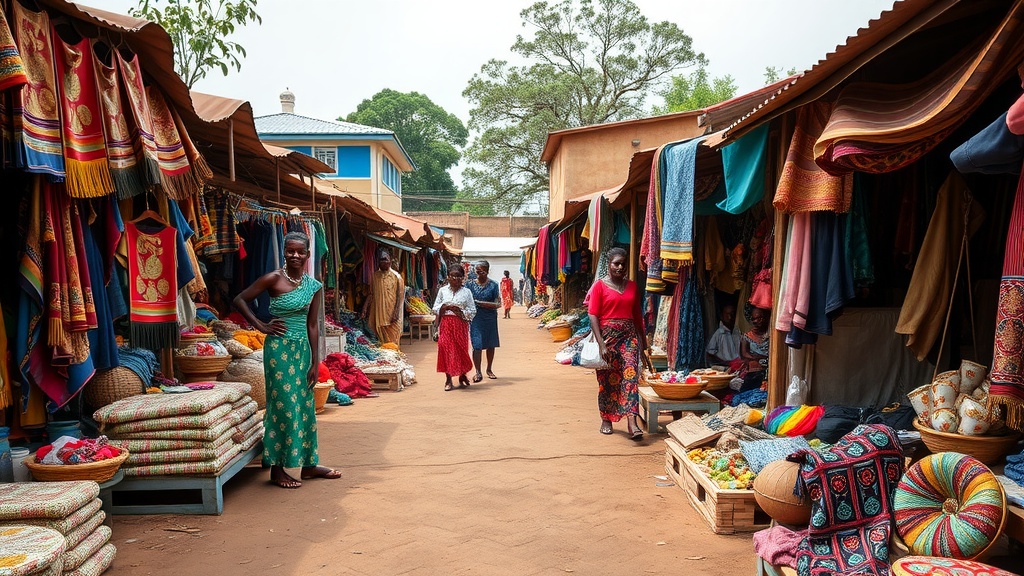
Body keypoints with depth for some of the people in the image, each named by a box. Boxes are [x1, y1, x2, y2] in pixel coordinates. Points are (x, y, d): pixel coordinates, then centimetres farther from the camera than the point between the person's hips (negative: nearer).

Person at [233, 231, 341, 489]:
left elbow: (312, 325, 7)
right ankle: (277, 468, 10)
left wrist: (315, 362, 5)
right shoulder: (274, 279, -9)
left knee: (304, 405, 12)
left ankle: (308, 464, 24)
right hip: (280, 348, -6)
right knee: (283, 405, -2)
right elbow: (239, 300, -5)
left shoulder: (313, 285, 6)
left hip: (302, 349, 6)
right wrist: (261, 326, -9)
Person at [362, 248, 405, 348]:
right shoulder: (375, 275, 10)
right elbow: (371, 294, 16)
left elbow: (400, 297, -6)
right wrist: (365, 309, 8)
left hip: (391, 313, -4)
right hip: (378, 313, 4)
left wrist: (396, 314, -13)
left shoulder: (396, 277, -4)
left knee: (392, 341, -3)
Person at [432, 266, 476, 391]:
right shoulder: (442, 290, 8)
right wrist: (445, 307, -7)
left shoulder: (466, 292, 4)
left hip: (461, 324, 0)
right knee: (446, 349, -4)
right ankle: (448, 380, 1)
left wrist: (461, 312, -12)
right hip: (446, 323, 1)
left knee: (461, 350, 2)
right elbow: (435, 309, 10)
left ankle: (462, 377, 18)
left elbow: (473, 311, 1)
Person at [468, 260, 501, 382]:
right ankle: (478, 372, -6)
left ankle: (489, 370, 26)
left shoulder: (493, 285, -1)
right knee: (477, 345, -9)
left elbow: (498, 304, -7)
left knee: (490, 345, 10)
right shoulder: (472, 284, 3)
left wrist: (480, 303, -15)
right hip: (476, 318, 0)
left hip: (490, 318, 0)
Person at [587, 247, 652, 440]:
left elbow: (637, 315, 17)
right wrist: (601, 343, -16)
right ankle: (606, 420, 22)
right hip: (608, 335, -3)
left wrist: (643, 342, 17)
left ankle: (632, 422, -18)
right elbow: (593, 316, -8)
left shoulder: (632, 286, 11)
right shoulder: (600, 286, -2)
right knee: (607, 379, 6)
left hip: (629, 336, 3)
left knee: (631, 375, -11)